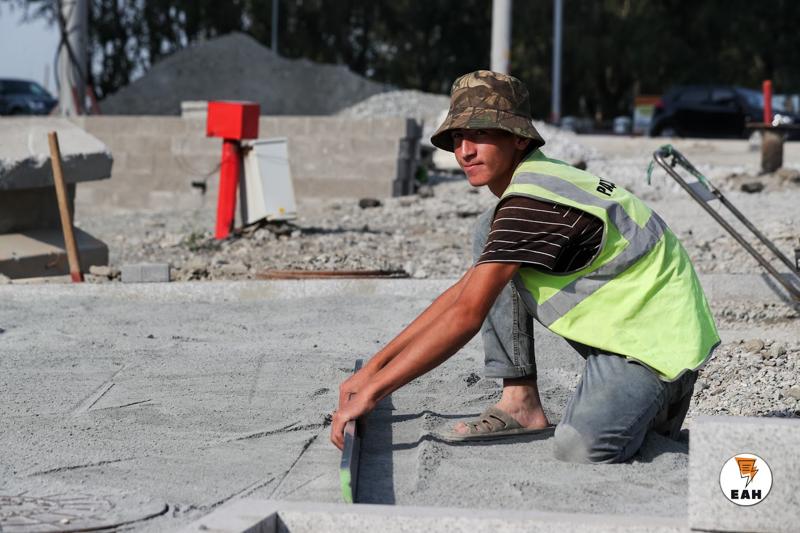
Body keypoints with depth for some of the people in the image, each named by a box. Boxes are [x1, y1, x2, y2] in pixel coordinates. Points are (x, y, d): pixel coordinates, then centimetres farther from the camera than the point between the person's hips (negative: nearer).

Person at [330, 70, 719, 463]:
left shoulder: (531, 202, -23)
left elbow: (466, 316, -27)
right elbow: (461, 293, 11)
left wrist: (373, 391, -25)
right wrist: (373, 367, 6)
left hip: (659, 338, -9)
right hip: (611, 323, 9)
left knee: (579, 448, -31)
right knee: (489, 236, 1)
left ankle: (653, 398, 2)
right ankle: (521, 403, 2)